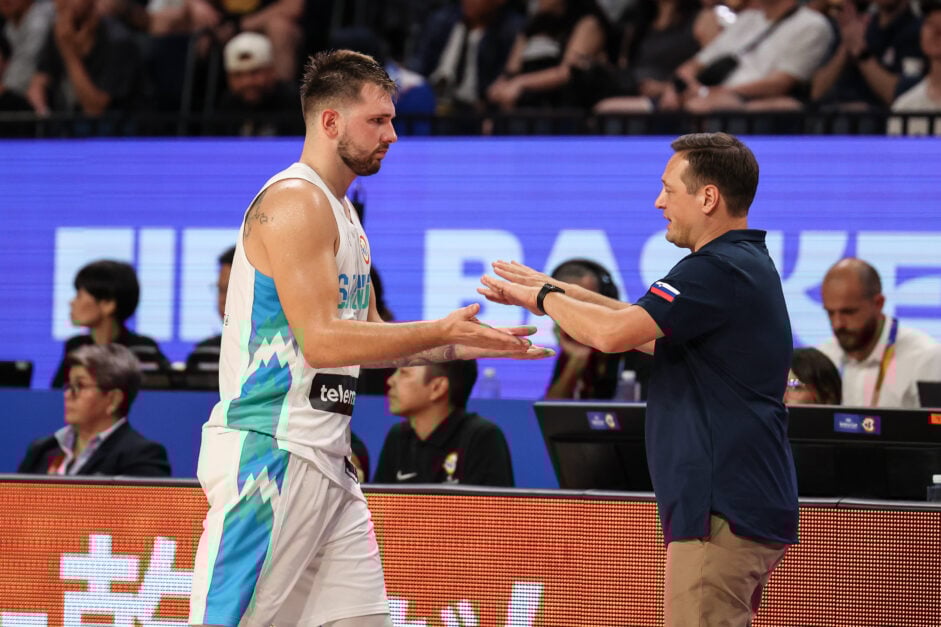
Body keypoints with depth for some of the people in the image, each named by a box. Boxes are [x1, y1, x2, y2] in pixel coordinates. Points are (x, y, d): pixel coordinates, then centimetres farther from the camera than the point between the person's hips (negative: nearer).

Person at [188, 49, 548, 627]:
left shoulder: (340, 212, 19)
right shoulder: (295, 201, -12)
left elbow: (365, 340, 26)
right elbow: (322, 340, -21)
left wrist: (468, 346, 17)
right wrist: (442, 331, -18)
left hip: (325, 459, 10)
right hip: (270, 450, -10)